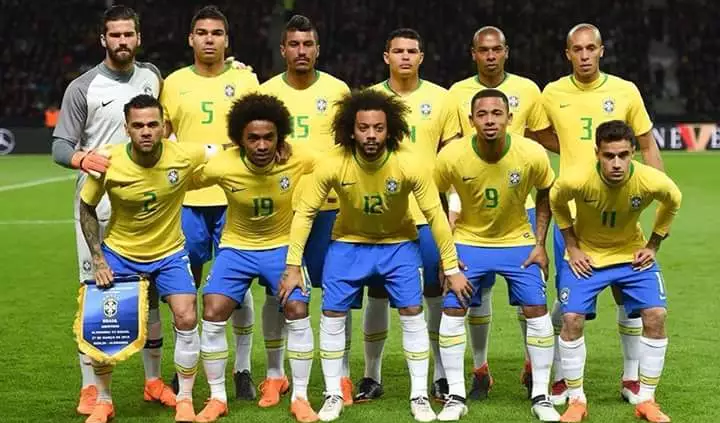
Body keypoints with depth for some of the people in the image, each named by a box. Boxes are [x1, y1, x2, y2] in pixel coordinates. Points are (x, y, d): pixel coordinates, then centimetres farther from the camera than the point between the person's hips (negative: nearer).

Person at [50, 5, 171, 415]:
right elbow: (60, 146, -7)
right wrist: (82, 158, -27)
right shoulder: (82, 88, -5)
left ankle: (154, 379, 21)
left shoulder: (151, 76, 8)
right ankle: (91, 387, 4)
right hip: (97, 207, -4)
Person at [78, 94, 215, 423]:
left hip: (169, 253, 0)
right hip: (119, 252, 0)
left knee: (186, 319, -13)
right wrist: (98, 259, -9)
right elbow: (87, 208, -4)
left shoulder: (185, 156, -21)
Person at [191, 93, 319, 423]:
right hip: (236, 247, 0)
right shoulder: (220, 166, -24)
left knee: (298, 313, -13)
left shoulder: (300, 161, -24)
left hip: (282, 245, 0)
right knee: (212, 315, -10)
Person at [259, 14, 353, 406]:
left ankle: (342, 375, 12)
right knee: (276, 290, 3)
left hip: (328, 205, 0)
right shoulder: (266, 92, 3)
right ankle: (274, 375, 15)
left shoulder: (337, 90, 2)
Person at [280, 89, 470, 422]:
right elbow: (305, 212, -14)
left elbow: (435, 216, -17)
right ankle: (333, 396, 13)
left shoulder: (409, 164, -27)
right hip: (348, 243, 1)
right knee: (332, 315, -3)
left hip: (398, 243, 0)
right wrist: (293, 266, -14)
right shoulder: (332, 164, -26)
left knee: (412, 314, -5)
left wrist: (452, 269, -13)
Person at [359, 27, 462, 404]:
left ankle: (441, 376, 12)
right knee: (378, 296, 4)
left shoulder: (440, 99, 3)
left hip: (430, 214, 0)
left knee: (437, 296, 1)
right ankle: (372, 377, 15)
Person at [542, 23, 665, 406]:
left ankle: (631, 379, 17)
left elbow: (648, 147, 6)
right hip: (570, 211, 0)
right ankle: (560, 380, 14)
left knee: (628, 295, 4)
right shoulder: (552, 94, 1)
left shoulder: (625, 91, -1)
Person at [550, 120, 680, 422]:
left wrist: (653, 245, -2)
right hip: (586, 254, -1)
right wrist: (572, 247, -6)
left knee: (656, 315, -12)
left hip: (632, 254, 1)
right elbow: (556, 202, -4)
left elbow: (673, 202, -2)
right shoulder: (576, 180, -30)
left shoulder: (652, 181, -28)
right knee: (572, 319, -14)